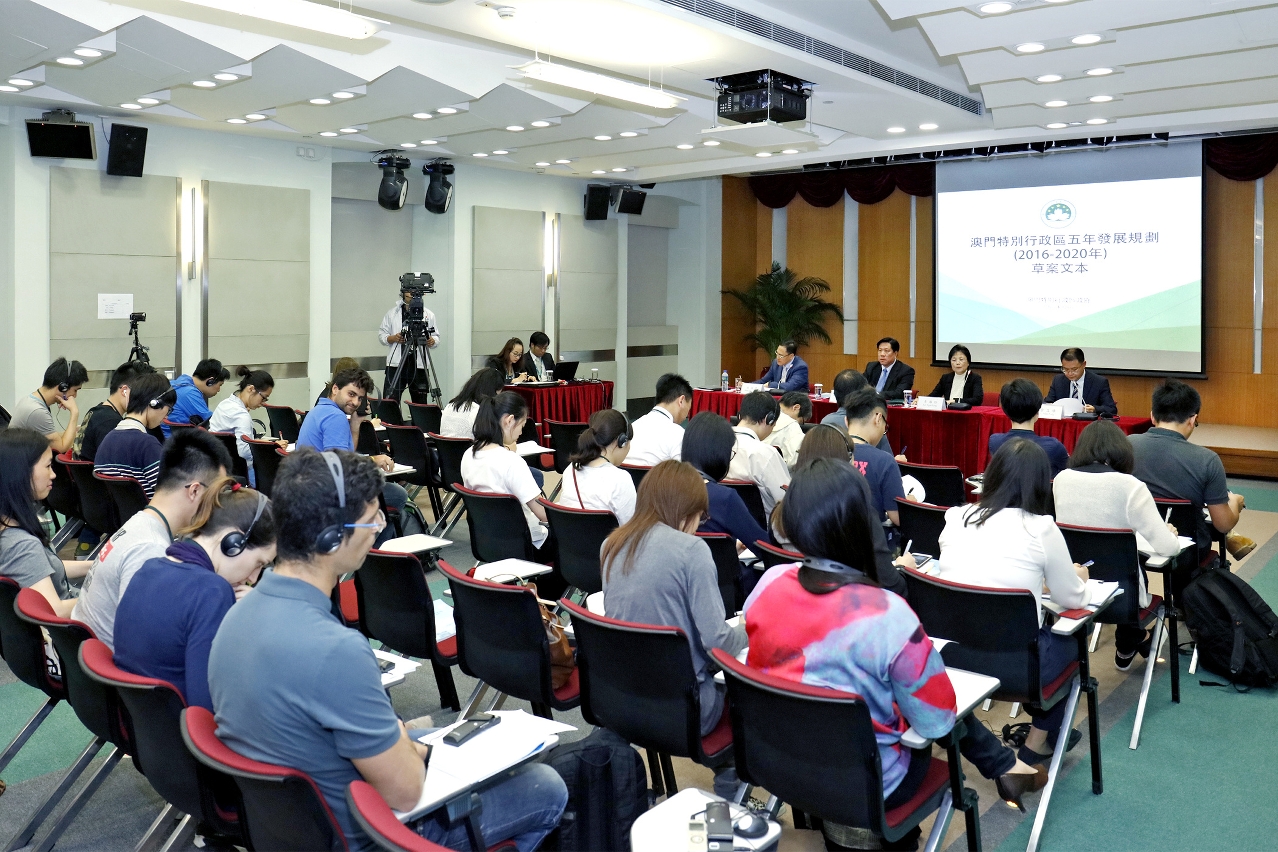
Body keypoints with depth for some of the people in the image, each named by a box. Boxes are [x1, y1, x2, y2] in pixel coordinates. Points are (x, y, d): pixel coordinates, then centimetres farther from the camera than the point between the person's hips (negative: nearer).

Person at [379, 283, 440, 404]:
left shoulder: (428, 314, 8)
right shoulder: (392, 313, 8)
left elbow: (436, 336, 10)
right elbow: (381, 334, 9)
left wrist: (432, 341, -13)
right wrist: (393, 338, -11)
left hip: (419, 366, 1)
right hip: (396, 366, 0)